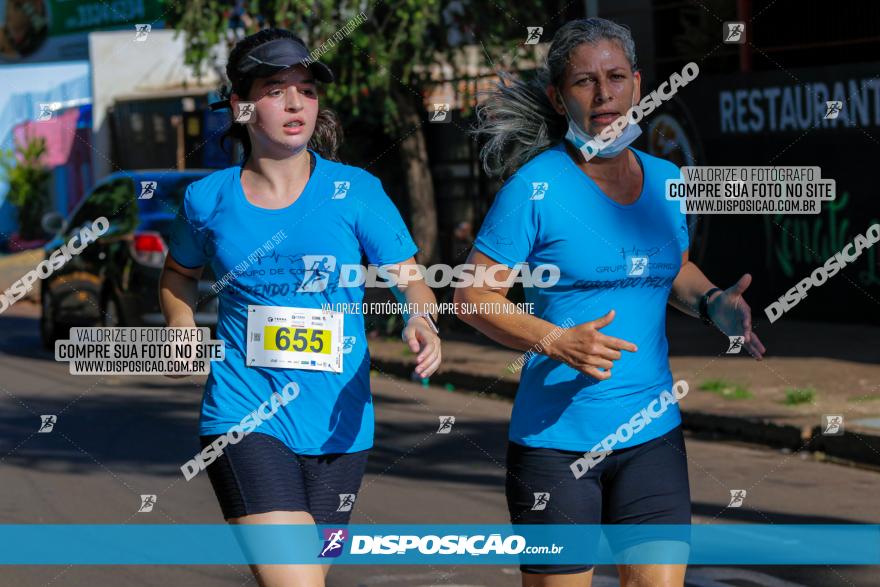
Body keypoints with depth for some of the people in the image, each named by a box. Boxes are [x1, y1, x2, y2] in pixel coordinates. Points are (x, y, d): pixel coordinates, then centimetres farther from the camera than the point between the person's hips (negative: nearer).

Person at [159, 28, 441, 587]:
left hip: (337, 427, 2)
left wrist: (422, 322, -23)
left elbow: (411, 279, -2)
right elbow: (181, 272, 23)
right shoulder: (209, 199, 3)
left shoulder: (356, 191, -1)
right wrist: (182, 331, 5)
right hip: (245, 416, -2)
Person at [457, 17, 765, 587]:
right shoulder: (535, 187, -9)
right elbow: (473, 295, -9)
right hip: (555, 436, -4)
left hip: (652, 434, 4)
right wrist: (555, 341, -24)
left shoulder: (662, 178, 7)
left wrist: (714, 303, 2)